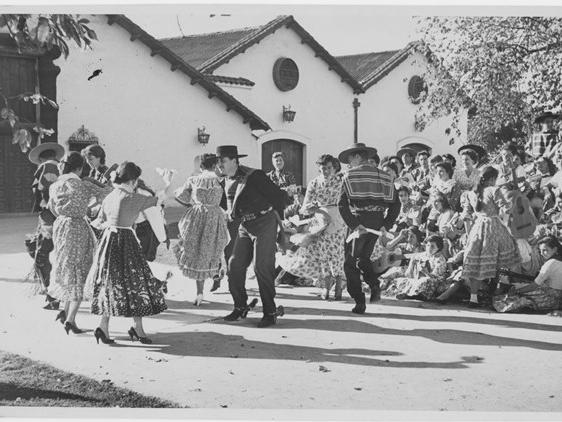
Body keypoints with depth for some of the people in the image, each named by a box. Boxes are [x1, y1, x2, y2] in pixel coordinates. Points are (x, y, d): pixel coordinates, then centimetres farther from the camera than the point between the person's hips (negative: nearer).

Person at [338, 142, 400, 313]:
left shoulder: (350, 176, -2)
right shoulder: (383, 176, 12)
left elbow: (342, 204, -13)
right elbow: (396, 204, 7)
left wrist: (354, 225, -16)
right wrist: (386, 226, 5)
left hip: (359, 222, -5)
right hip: (377, 223, 5)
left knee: (350, 263, 8)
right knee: (363, 258, 25)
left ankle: (359, 303, 3)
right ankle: (374, 284, 0)